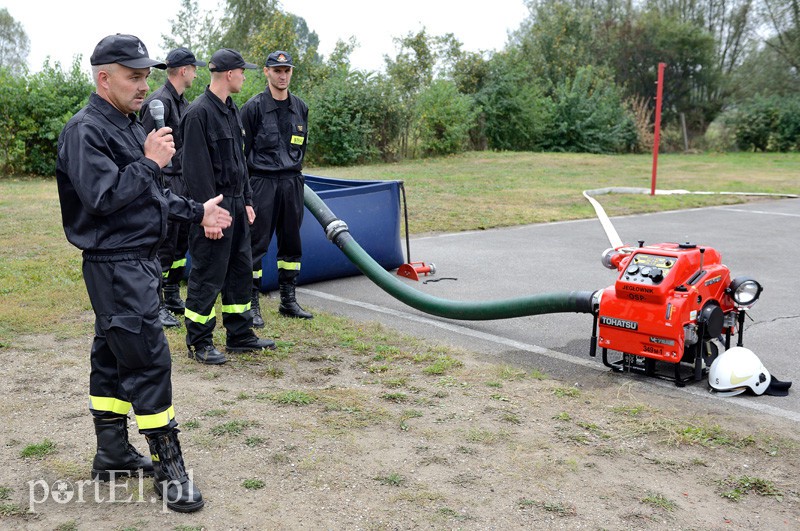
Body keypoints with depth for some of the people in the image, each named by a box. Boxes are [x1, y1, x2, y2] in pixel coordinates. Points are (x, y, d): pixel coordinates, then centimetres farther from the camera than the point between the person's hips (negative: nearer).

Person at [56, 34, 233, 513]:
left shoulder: (130, 126, 16)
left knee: (113, 357, 15)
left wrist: (197, 211, 19)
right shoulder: (86, 131, -14)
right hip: (115, 265, -10)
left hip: (139, 262, 10)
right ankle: (169, 468, 1)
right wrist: (150, 163, -22)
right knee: (149, 359, -7)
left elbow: (154, 194, 24)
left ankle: (113, 454, 26)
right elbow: (101, 198, -24)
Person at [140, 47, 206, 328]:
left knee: (182, 241, 14)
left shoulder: (182, 102, 16)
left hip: (182, 181, 10)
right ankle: (156, 307, 2)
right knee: (164, 244, -6)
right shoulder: (159, 101, -14)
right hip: (165, 182, -10)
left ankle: (173, 298, 26)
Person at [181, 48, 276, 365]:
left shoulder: (232, 110, 14)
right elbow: (196, 168, -18)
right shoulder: (199, 112, -15)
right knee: (207, 277, -2)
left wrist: (247, 201, 16)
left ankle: (240, 335, 25)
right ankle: (199, 343, 10)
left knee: (240, 271, 14)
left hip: (236, 205, 9)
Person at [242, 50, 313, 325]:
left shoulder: (300, 107, 11)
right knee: (256, 243, -3)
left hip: (292, 182, 6)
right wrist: (243, 186, -5)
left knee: (291, 242, 10)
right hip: (262, 182, -5)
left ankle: (288, 300, 21)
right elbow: (242, 149, -4)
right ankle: (251, 304, 4)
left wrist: (295, 171, 16)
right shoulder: (253, 106, -5)